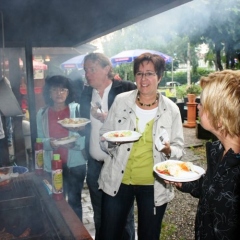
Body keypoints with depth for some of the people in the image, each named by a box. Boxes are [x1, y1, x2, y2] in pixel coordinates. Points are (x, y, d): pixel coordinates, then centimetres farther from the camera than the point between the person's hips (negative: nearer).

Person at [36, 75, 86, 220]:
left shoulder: (77, 109, -6)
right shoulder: (42, 113, 2)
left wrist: (74, 143, -25)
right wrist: (49, 143, -18)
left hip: (75, 164, -2)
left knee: (74, 200, 9)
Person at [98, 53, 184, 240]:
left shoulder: (171, 109, -5)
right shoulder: (121, 101, -4)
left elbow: (179, 148, 1)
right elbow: (103, 137, 2)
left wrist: (168, 150, -20)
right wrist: (112, 141, -20)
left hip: (154, 186, 0)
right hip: (117, 181, 1)